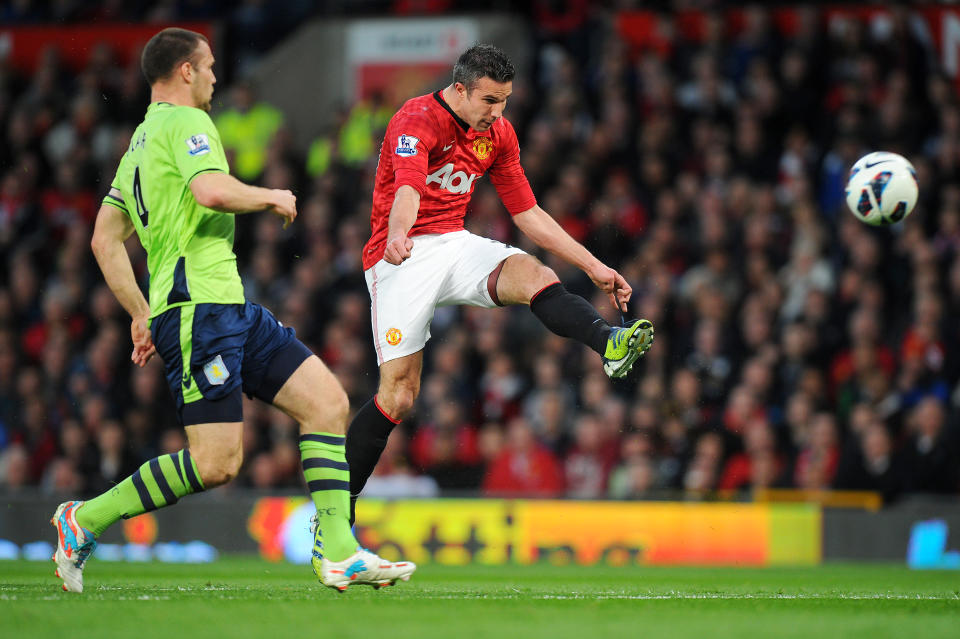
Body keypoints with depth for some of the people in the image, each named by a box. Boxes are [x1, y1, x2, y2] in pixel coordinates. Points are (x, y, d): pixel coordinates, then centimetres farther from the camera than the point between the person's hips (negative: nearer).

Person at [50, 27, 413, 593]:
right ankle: (84, 520, -1)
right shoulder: (187, 122, -6)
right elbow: (213, 191, -26)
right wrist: (272, 197, -7)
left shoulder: (142, 140, 22)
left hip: (231, 311, 10)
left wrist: (140, 313, 25)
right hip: (198, 307, -10)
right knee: (217, 462, -13)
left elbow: (105, 239, 23)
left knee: (328, 401, 1)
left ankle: (337, 552, -5)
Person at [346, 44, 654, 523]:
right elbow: (408, 186, -34)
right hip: (402, 255, -6)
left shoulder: (498, 134, 9)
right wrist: (396, 236, -55)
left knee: (533, 275, -26)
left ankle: (609, 344, -52)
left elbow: (527, 213, 15)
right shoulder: (417, 120, -14)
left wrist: (592, 266, 9)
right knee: (398, 393, -11)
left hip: (456, 244, 6)